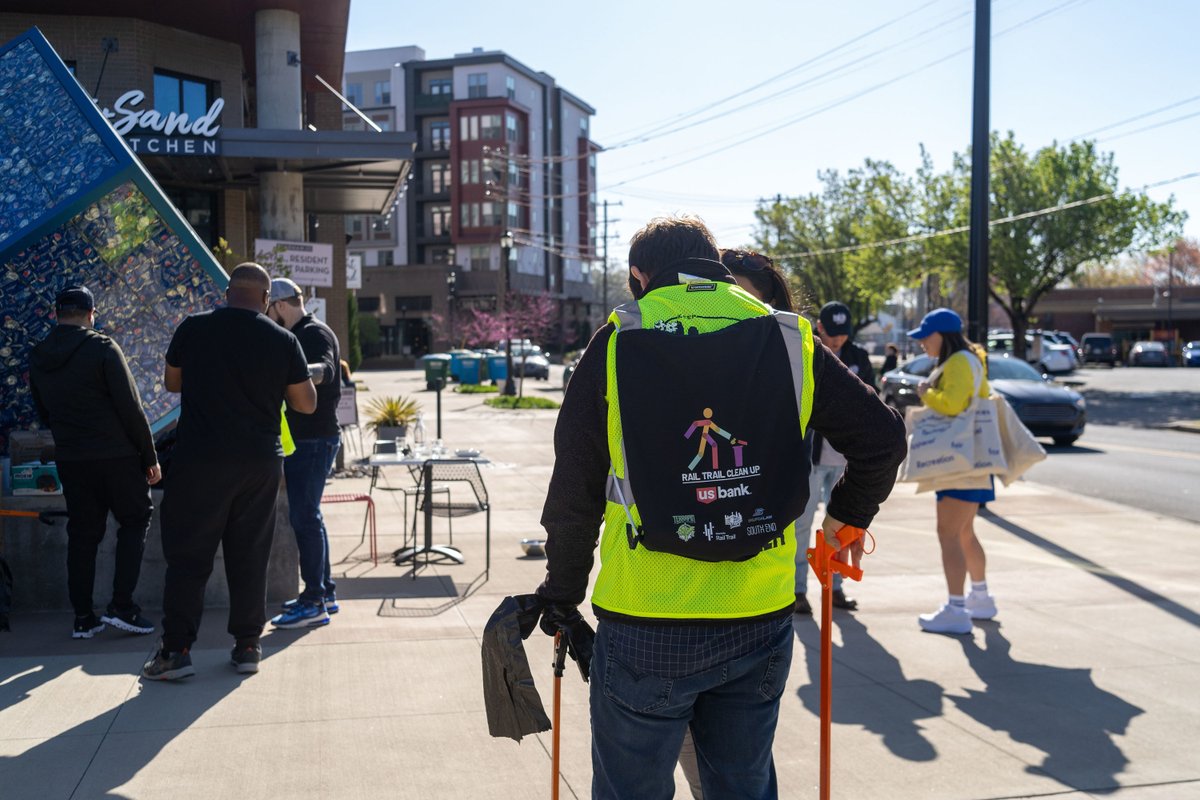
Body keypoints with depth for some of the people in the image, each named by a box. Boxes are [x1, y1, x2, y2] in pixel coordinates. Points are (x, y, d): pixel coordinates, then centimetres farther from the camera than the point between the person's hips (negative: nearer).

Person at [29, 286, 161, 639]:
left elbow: (44, 415, 17)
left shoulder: (38, 357, 7)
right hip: (116, 456, -5)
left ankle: (83, 617, 14)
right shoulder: (102, 348, -11)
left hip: (69, 460, 5)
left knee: (82, 534, 12)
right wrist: (150, 457, -6)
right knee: (135, 520, 10)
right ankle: (121, 606, 3)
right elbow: (131, 408, -12)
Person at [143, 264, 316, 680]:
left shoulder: (193, 328, -3)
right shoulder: (284, 340, -2)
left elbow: (172, 383, 12)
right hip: (261, 461, 2)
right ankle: (247, 645, 15)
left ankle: (176, 649, 4)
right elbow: (307, 404, 5)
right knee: (250, 555, 10)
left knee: (188, 554, 5)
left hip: (200, 458, -1)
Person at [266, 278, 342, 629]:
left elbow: (326, 370, -34)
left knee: (304, 517, -9)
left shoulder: (314, 333, -13)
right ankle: (325, 593, 23)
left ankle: (314, 602, -5)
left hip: (313, 440, -11)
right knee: (307, 515, 15)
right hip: (305, 438, 11)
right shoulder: (300, 334, 19)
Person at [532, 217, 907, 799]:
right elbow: (883, 437, 7)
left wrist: (563, 596, 10)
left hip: (644, 627, -3)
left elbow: (574, 492, -1)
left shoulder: (615, 344, -3)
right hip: (761, 621, 3)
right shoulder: (789, 339, 4)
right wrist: (849, 515, 22)